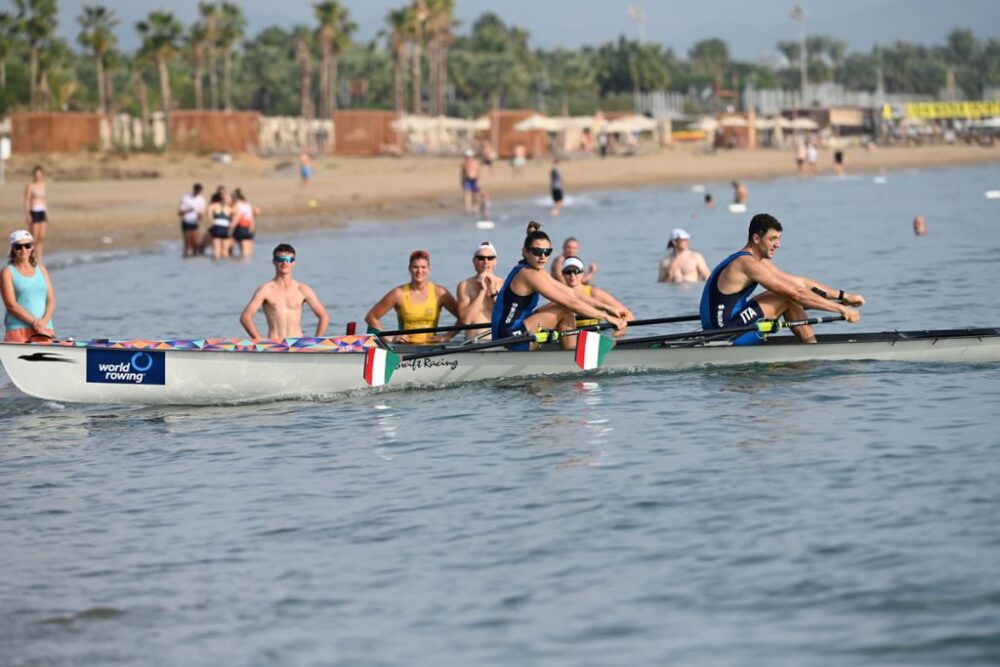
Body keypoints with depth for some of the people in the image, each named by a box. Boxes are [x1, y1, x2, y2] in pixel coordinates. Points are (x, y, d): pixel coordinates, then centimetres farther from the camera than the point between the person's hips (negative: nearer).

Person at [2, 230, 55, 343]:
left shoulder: (41, 270, 17)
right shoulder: (8, 272, 4)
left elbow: (51, 300, 11)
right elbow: (11, 304, -6)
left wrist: (45, 320, -9)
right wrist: (34, 322, -14)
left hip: (45, 328, 4)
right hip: (18, 329, -4)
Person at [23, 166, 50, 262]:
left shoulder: (42, 185, 13)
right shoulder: (30, 186, -7)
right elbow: (26, 201, -9)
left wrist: (47, 214, 18)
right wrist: (27, 215, -15)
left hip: (42, 212, 6)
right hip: (34, 212, -6)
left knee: (41, 237, 5)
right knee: (34, 237, -6)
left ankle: (39, 258, 9)